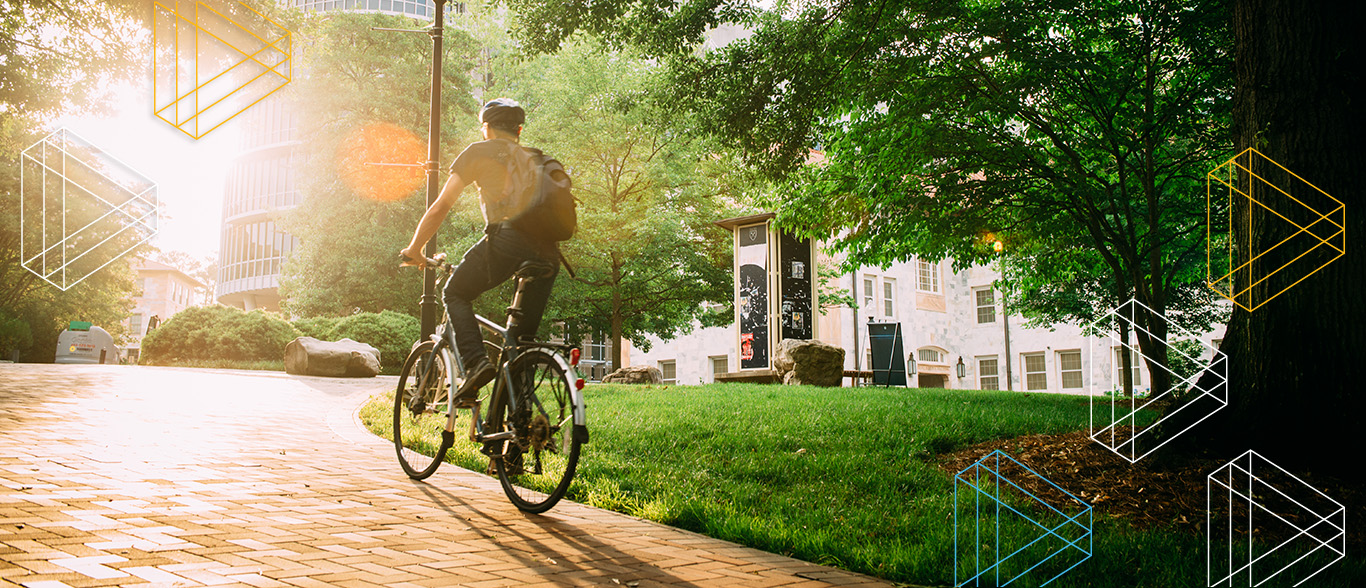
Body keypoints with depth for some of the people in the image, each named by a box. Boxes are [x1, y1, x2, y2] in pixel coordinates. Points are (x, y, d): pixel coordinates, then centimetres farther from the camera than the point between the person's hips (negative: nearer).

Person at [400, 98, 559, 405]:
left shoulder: (479, 151, 18)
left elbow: (440, 207, 16)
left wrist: (414, 249, 26)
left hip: (507, 235, -4)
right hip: (548, 248, 5)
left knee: (455, 293, 16)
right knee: (525, 334, 15)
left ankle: (475, 362, -7)